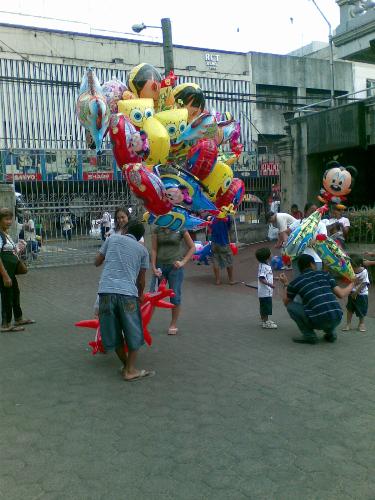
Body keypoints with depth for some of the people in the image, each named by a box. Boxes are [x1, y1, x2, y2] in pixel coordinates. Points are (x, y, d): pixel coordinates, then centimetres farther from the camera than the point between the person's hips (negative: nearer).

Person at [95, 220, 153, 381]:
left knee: (113, 332, 16)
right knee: (134, 333, 13)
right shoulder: (142, 250, 16)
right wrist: (140, 295, 37)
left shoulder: (112, 238, 17)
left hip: (106, 290, 2)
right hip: (127, 292, -2)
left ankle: (126, 366, 26)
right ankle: (130, 370, 14)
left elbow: (97, 262, 22)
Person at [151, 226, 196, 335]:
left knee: (175, 296, 2)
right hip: (160, 266, 2)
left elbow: (192, 247, 3)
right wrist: (153, 267, -5)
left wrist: (183, 262, -6)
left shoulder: (180, 230, -3)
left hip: (175, 266, -1)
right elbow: (154, 249, 3)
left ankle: (173, 325, 19)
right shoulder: (157, 230, 2)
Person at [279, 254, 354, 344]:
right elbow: (341, 294, 10)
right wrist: (352, 284, 30)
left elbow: (286, 302, 21)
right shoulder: (324, 274, 12)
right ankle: (331, 332, 19)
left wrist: (286, 284, 35)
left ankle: (309, 335, 7)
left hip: (318, 322, -4)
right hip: (336, 320, 5)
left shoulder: (295, 282, 6)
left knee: (291, 306, 13)